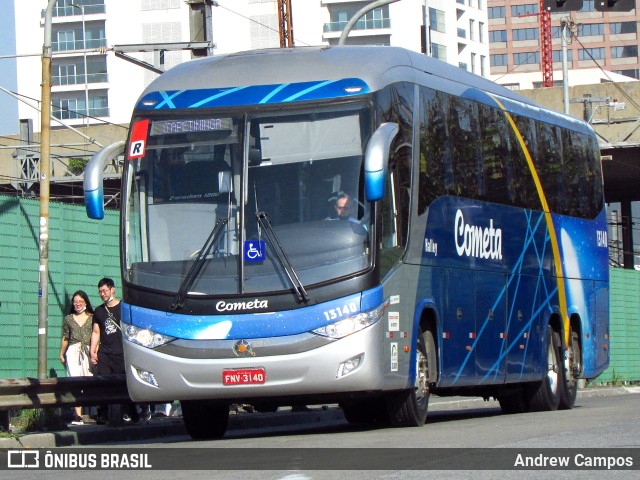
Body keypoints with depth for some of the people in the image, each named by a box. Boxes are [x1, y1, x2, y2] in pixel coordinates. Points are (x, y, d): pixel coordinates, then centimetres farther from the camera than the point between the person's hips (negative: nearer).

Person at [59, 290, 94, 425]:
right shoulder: (68, 319, 16)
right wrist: (61, 354, 18)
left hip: (88, 351, -1)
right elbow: (65, 338, 19)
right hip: (73, 351, 1)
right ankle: (78, 415, -13)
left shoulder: (92, 318, 9)